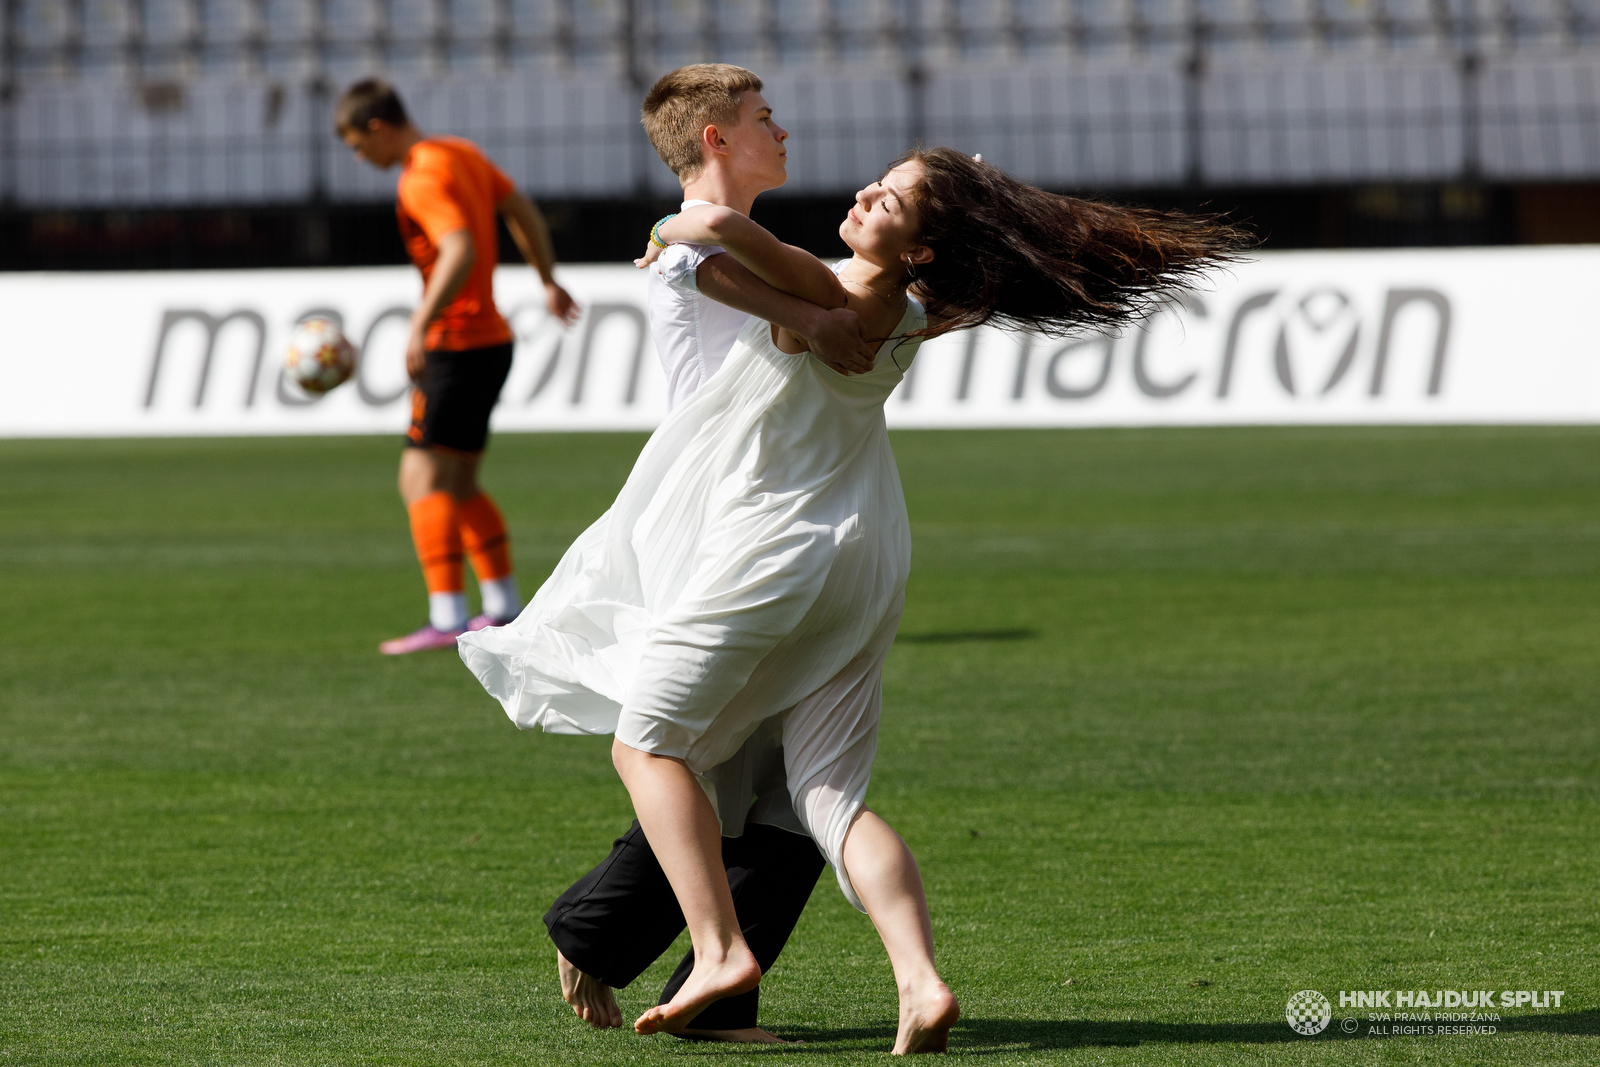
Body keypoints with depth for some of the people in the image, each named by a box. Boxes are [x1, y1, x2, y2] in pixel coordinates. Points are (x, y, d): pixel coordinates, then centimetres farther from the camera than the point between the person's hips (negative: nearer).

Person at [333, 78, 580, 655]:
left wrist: (421, 326, -38)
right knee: (458, 486, 17)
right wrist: (549, 282, 35)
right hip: (491, 340, 10)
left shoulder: (425, 179, -17)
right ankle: (503, 608, 19)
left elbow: (459, 251, -32)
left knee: (422, 481, -13)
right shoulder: (462, 154, 12)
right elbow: (523, 211, 23)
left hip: (456, 344, -10)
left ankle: (447, 617, -22)